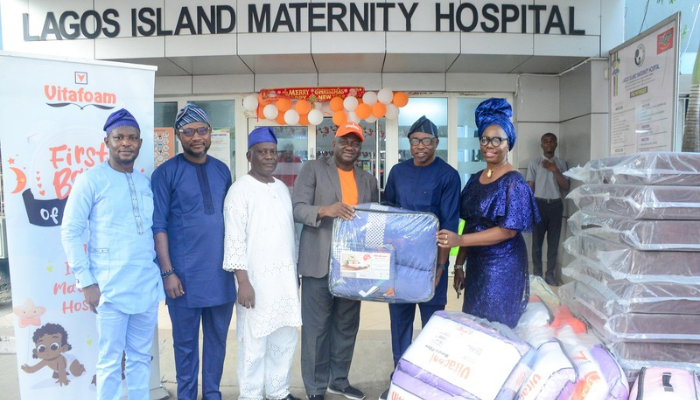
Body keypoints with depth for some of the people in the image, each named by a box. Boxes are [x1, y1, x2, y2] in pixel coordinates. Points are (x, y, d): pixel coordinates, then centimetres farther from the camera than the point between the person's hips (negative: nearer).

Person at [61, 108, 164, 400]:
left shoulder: (146, 182, 9)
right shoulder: (90, 180, -5)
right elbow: (70, 232, -6)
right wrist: (86, 282, -9)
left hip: (147, 286, 5)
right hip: (111, 288, -4)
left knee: (141, 357, 14)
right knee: (110, 361, 6)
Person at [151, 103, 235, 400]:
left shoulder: (222, 170, 8)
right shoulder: (165, 173, -5)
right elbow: (159, 226, -7)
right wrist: (167, 272, -11)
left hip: (220, 272, 4)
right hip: (185, 274, -4)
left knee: (217, 338, 14)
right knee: (186, 341, 9)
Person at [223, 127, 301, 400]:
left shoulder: (282, 188, 13)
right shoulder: (240, 190, -8)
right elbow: (235, 238, -12)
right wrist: (243, 282, -17)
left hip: (285, 278, 7)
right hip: (256, 279, -6)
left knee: (285, 339, 13)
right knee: (254, 343, 0)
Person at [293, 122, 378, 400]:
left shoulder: (368, 180, 14)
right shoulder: (313, 169, -1)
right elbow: (296, 209, -9)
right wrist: (325, 210, -28)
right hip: (319, 263, -5)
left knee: (347, 325, 13)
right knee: (316, 326, 2)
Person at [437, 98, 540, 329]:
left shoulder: (514, 182, -11)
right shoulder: (475, 180, 9)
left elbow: (509, 230, -17)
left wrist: (460, 240, -24)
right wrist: (459, 264, 10)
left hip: (502, 267, -6)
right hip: (476, 264, 6)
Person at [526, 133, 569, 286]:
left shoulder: (561, 163, 8)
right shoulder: (534, 163, 2)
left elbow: (566, 187, 1)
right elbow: (530, 187, 2)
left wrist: (554, 170, -11)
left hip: (556, 205, 2)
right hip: (539, 204, -2)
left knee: (554, 242, 6)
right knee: (537, 242, 3)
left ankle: (551, 275, 16)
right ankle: (537, 275, 13)